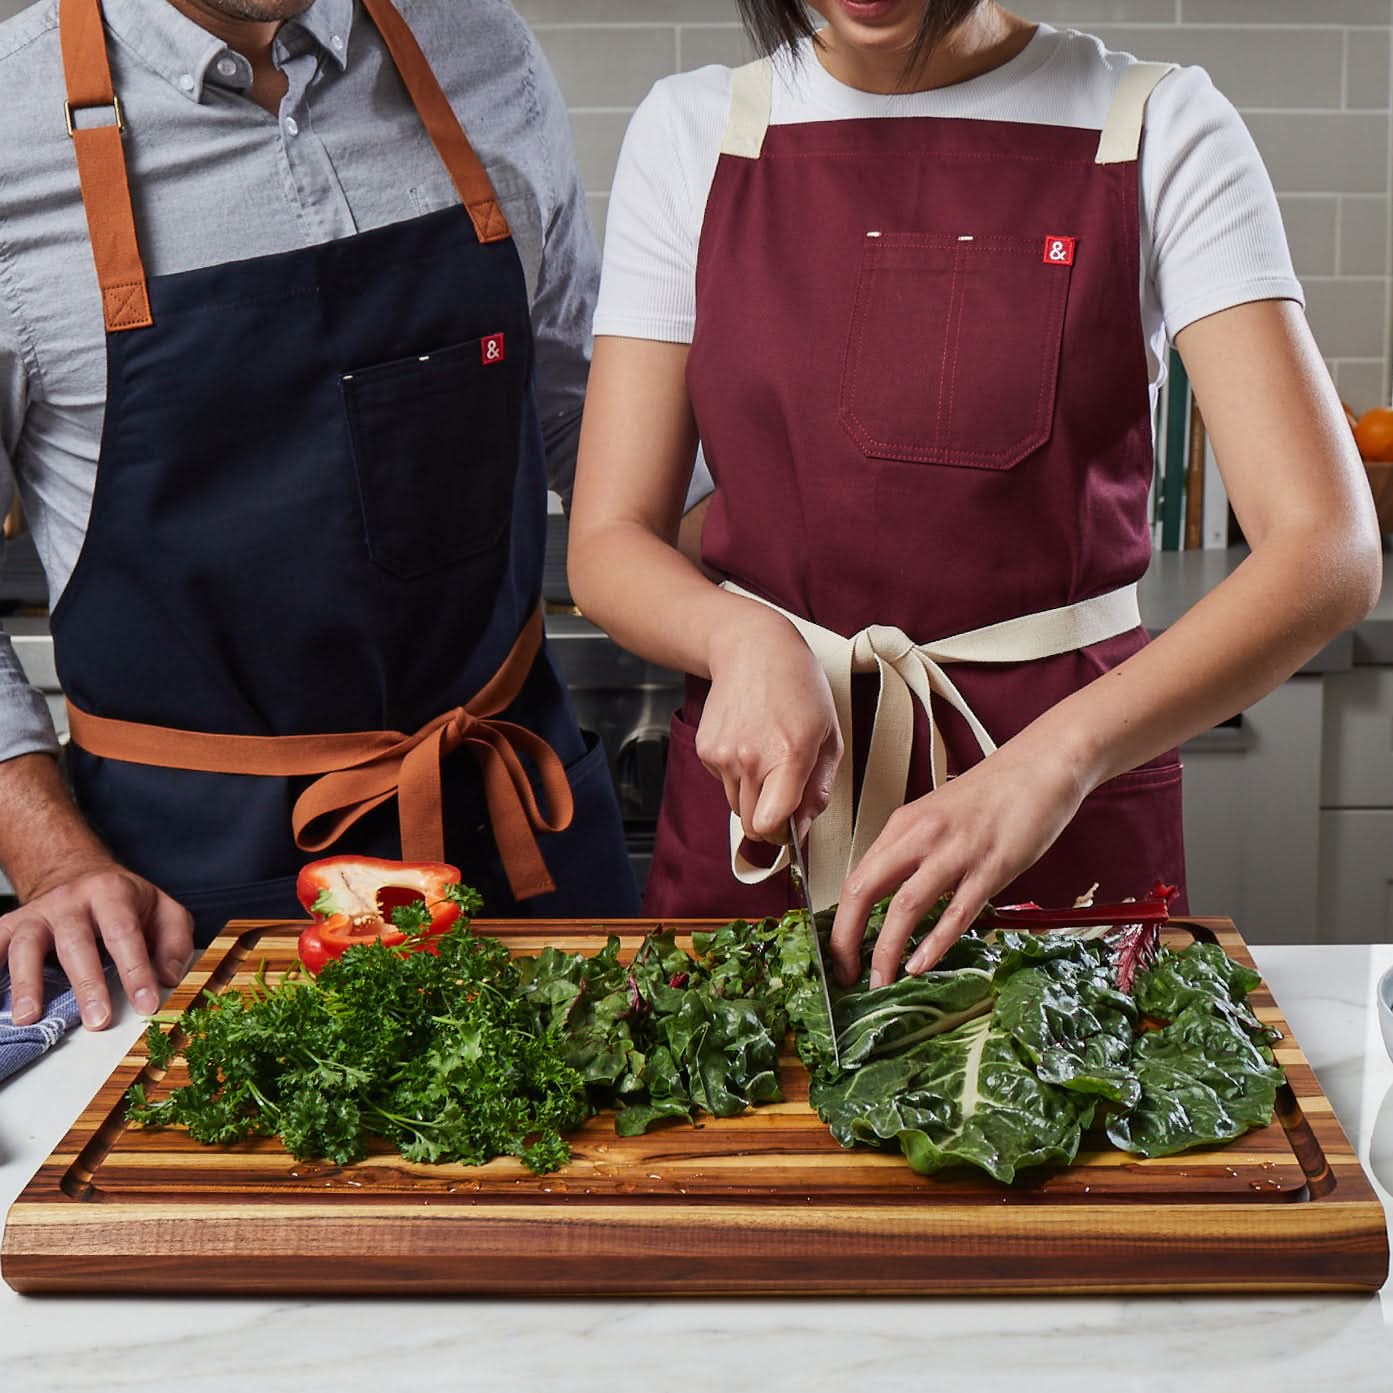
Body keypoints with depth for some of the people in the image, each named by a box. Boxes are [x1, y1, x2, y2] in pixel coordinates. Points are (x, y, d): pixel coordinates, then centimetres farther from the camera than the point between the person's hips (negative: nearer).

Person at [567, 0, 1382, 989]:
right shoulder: (692, 133, 1)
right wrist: (745, 637, -22)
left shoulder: (1160, 134, -7)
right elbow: (608, 545, 0)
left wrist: (1055, 759, -31)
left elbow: (1331, 551, -17)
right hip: (755, 787, 2)